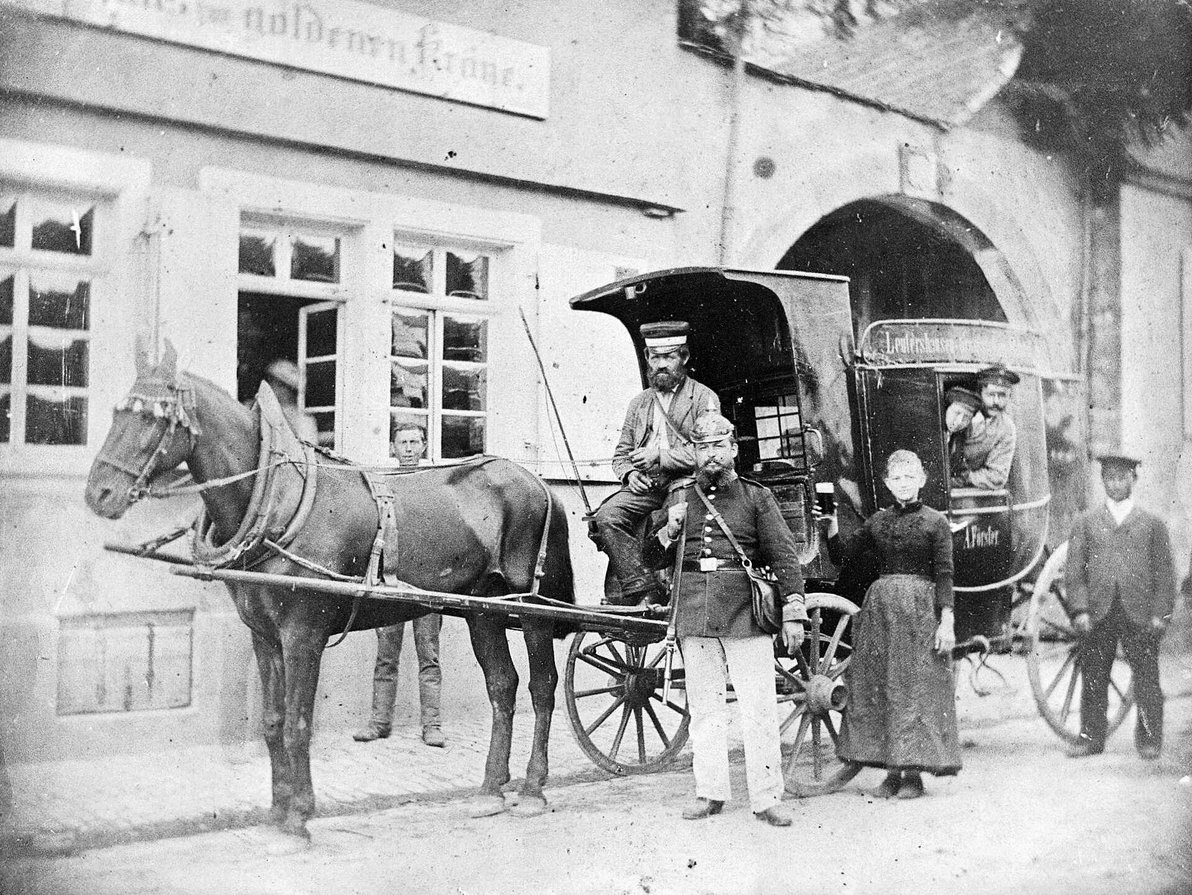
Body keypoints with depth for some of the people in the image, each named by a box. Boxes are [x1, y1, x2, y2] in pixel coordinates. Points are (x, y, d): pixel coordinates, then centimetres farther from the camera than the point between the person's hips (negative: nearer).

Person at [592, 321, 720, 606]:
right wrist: (629, 473, 2)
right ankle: (642, 589, -26)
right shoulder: (639, 403, 23)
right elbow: (621, 453, 26)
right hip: (644, 487, 5)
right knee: (607, 516, -23)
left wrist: (659, 456, -10)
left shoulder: (705, 398, 6)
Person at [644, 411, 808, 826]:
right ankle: (709, 792, 17)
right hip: (693, 616, 3)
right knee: (704, 708, 8)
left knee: (759, 707, -2)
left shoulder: (756, 497, 7)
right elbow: (652, 559, 16)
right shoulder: (679, 499, 15)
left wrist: (793, 613, -7)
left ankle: (766, 798, 5)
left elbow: (784, 556, 2)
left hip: (745, 615, -3)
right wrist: (670, 530, -3)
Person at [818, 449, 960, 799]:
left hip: (921, 608, -4)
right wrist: (831, 526, -6)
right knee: (879, 689, 4)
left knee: (917, 688, -2)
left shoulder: (935, 522, 1)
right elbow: (841, 556, 10)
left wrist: (946, 621, -11)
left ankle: (913, 773, 4)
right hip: (881, 606, 4)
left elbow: (944, 574, -4)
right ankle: (893, 772, 12)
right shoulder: (878, 521, 11)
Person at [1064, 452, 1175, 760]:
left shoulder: (1152, 523, 11)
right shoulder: (1085, 521, 11)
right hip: (1098, 614, 1)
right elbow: (1074, 569, 5)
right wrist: (1080, 609, -5)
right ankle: (1091, 737, 12)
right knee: (1093, 679, 3)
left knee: (1146, 679, 0)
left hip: (1139, 615, 0)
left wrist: (1161, 613, -3)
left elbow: (1164, 572, 8)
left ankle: (1149, 739, 12)